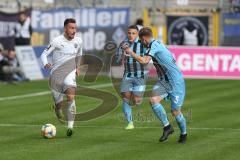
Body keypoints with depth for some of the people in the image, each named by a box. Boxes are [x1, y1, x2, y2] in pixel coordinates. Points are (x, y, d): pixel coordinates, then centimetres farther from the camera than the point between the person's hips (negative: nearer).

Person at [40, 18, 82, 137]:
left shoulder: (78, 41, 1)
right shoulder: (57, 41, -12)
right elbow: (44, 54, -8)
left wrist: (77, 67, 18)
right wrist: (45, 64, -28)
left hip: (69, 73, 2)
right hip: (56, 74, -1)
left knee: (71, 97, -23)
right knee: (59, 104, 5)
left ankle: (70, 126, -25)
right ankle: (58, 110, 45)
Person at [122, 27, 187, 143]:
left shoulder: (154, 45, -17)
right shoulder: (155, 44, 11)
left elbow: (144, 61, -29)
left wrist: (131, 53, -17)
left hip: (176, 81, -8)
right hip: (164, 81, 8)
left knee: (175, 111, -2)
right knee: (153, 100, -14)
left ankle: (183, 133, 22)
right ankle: (167, 127, -5)